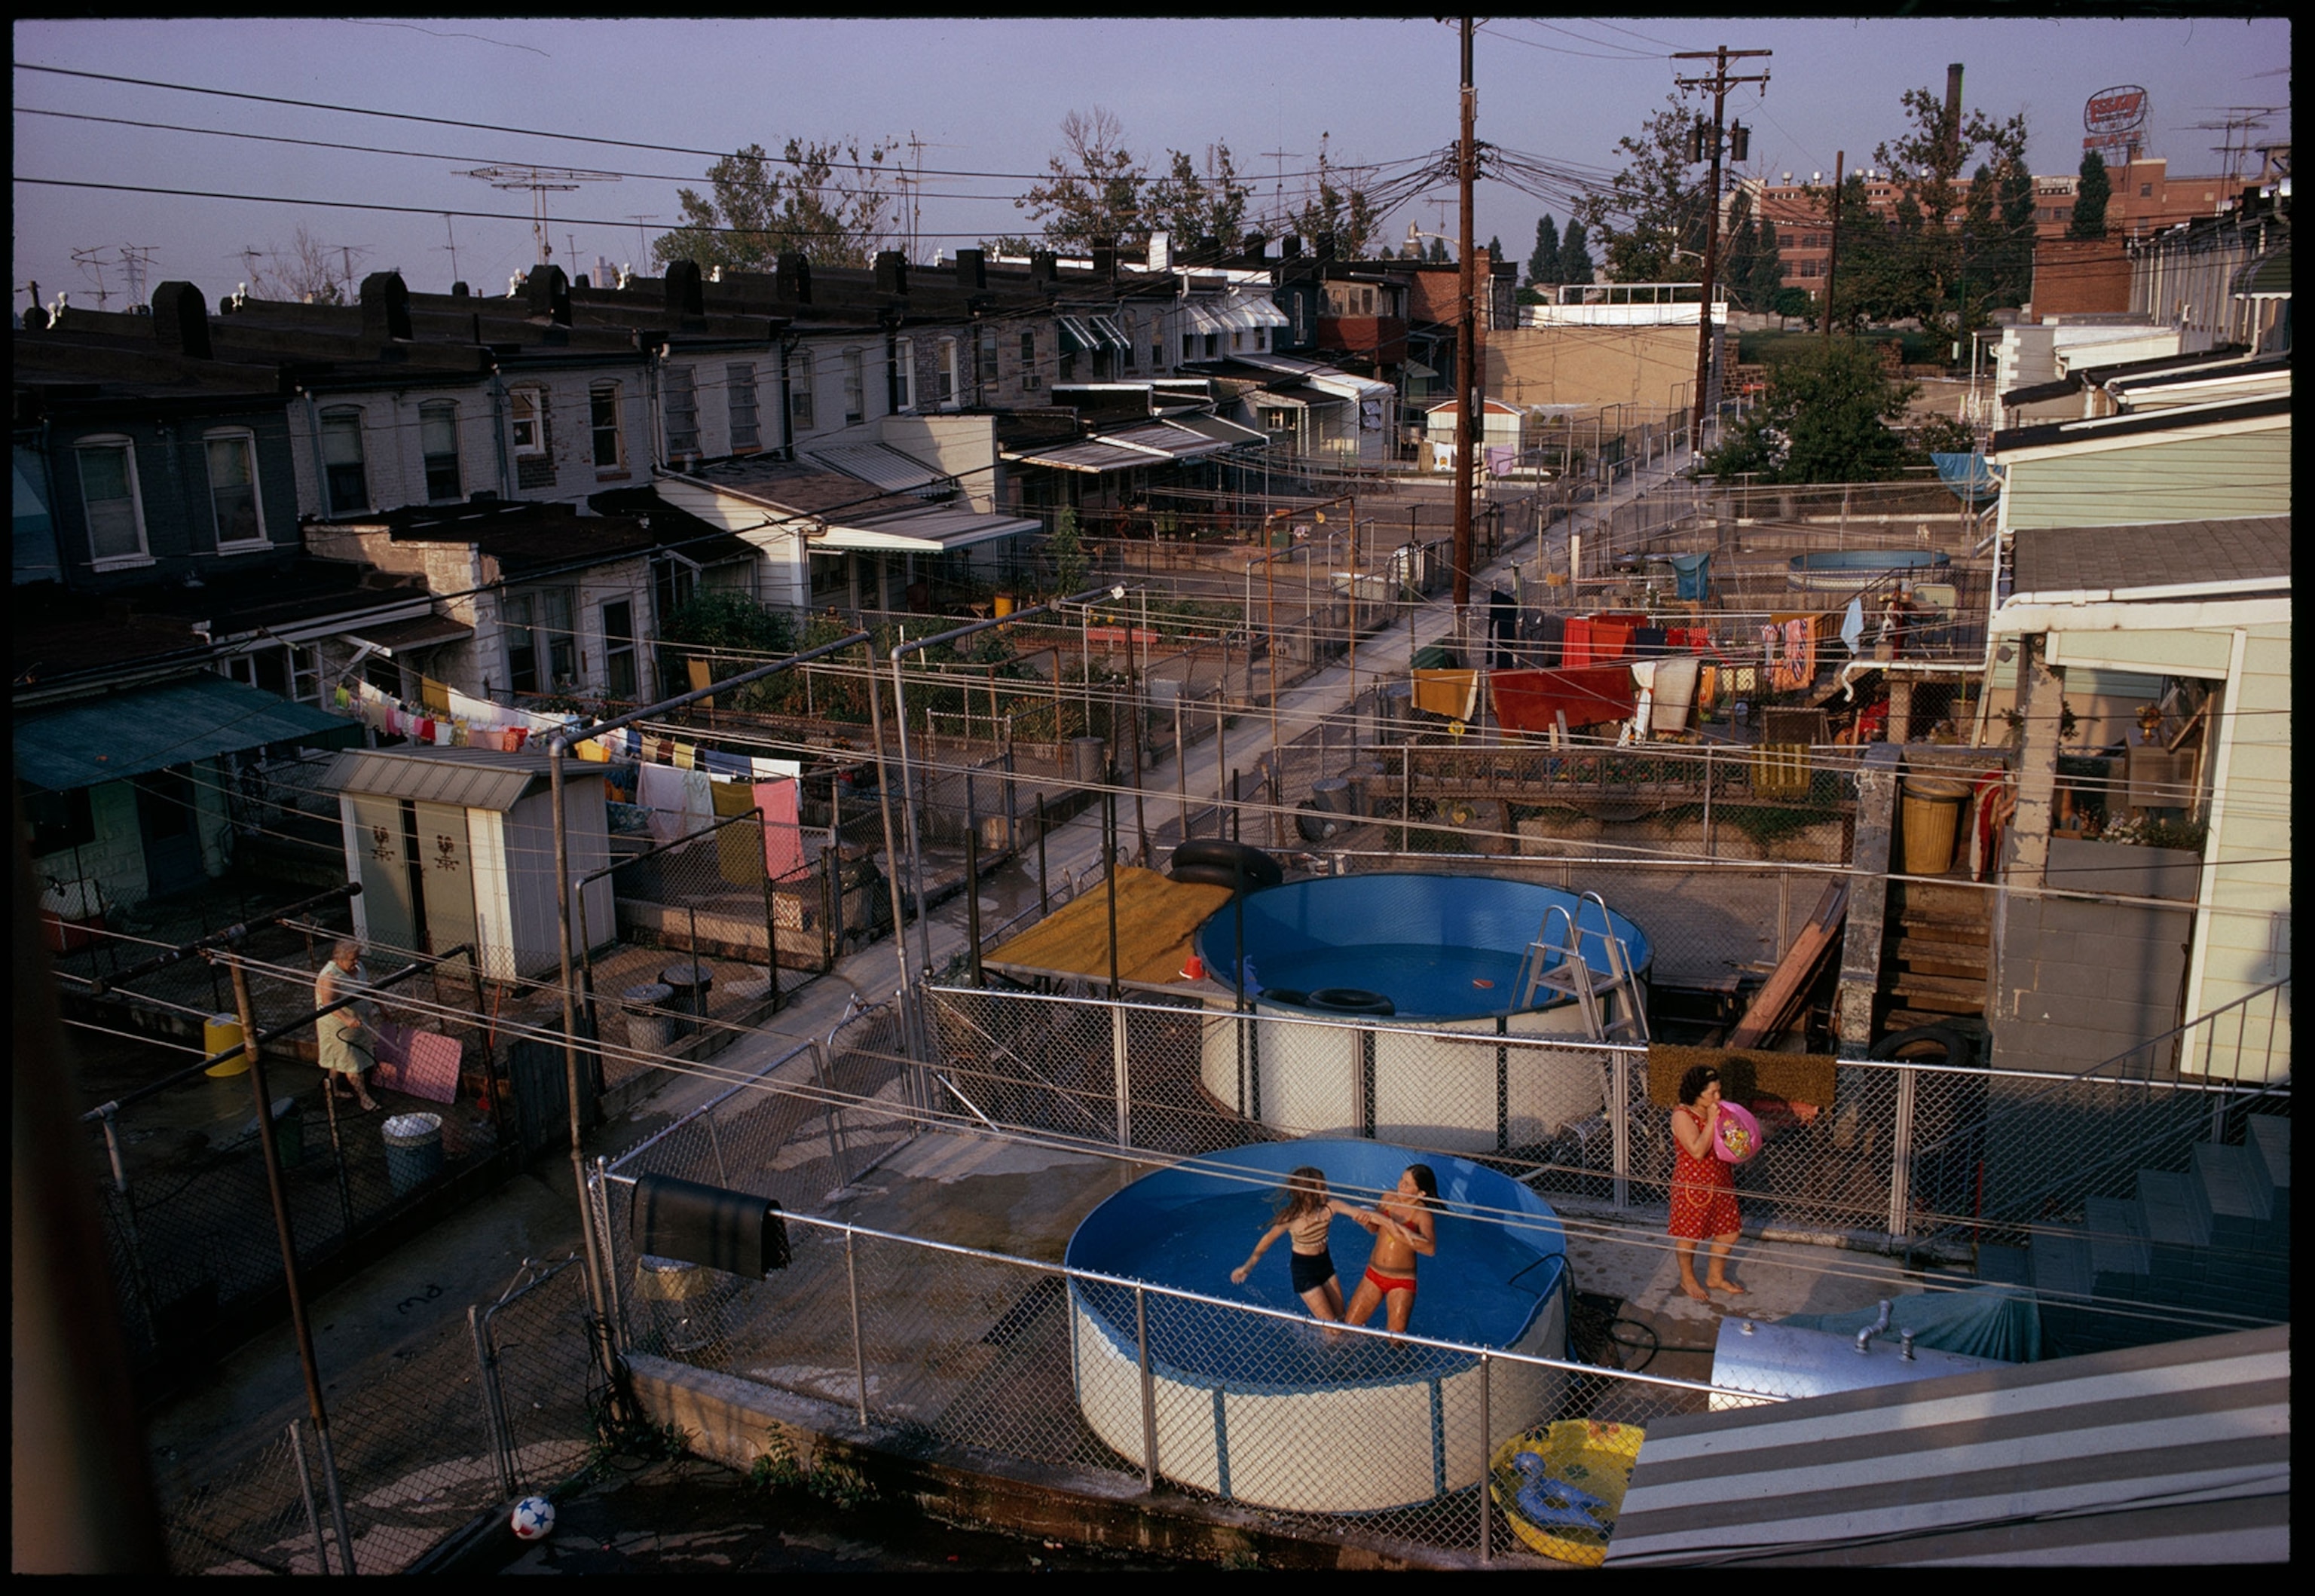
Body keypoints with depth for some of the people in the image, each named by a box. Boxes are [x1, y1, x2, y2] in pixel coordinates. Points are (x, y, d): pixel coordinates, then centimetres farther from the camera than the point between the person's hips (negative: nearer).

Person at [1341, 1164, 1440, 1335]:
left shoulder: (1422, 1214, -19)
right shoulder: (1390, 1198, -4)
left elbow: (1430, 1248, -37)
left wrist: (1389, 1222, -40)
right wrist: (1366, 1220, -16)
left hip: (1401, 1282, -5)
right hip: (1374, 1274, 5)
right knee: (1347, 1328, 8)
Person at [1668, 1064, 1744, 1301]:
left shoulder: (1715, 1110, 2)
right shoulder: (1682, 1116, -21)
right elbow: (1698, 1151, -29)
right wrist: (1712, 1120, -30)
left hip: (1720, 1181, 8)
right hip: (1693, 1184, -7)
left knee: (1728, 1232, 15)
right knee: (1689, 1233, 9)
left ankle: (1716, 1277, 36)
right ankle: (1687, 1279, 31)